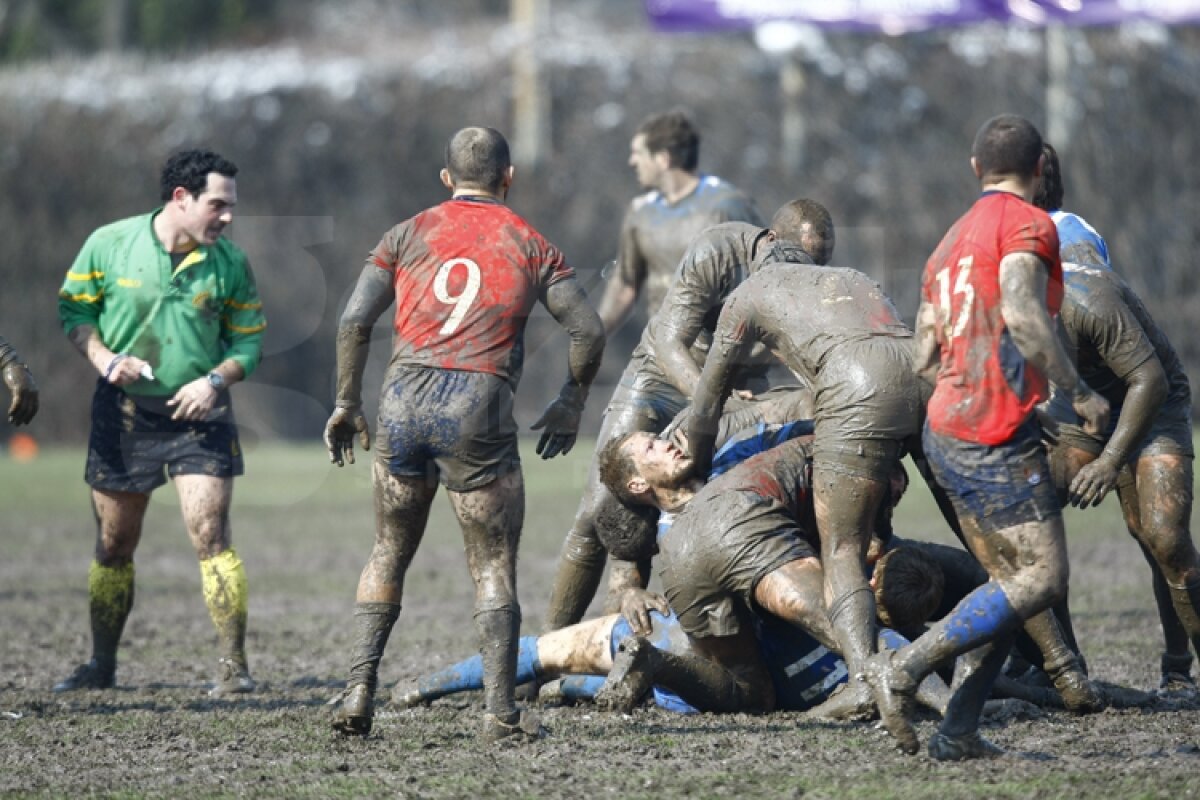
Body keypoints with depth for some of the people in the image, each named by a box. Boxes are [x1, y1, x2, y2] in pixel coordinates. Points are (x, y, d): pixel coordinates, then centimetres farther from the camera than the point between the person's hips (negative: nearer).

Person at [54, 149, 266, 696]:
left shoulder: (229, 262, -3)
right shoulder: (108, 245, -6)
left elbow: (248, 340, 4)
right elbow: (73, 309, 4)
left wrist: (215, 380, -14)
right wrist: (103, 359, -13)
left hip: (199, 414, -1)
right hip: (122, 413, 1)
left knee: (211, 535, -13)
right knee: (113, 546, 8)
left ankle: (233, 665, -8)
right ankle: (102, 666, 23)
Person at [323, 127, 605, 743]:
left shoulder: (409, 235, 13)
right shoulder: (529, 244, 11)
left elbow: (354, 321, 4)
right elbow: (587, 330, 6)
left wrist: (347, 403, 12)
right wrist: (571, 404, 20)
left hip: (404, 399, 2)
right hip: (478, 408, -2)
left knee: (389, 554, 18)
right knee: (494, 567, 5)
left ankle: (359, 687, 7)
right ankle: (499, 710, -6)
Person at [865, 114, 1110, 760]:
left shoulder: (952, 240, 21)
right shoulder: (1027, 224, -5)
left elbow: (924, 356, 20)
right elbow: (1022, 314, -22)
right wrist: (1078, 393, -17)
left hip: (945, 432, 9)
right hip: (996, 434, -9)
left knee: (1011, 583, 10)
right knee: (1041, 578, -8)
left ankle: (958, 731, 0)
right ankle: (904, 669, -14)